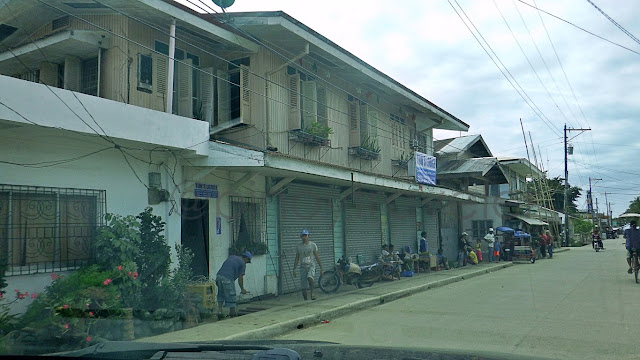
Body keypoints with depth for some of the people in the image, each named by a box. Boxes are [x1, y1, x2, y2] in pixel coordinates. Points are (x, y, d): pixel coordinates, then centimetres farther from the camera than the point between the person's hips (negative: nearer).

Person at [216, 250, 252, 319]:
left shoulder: (232, 257, 24)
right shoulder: (243, 264, 4)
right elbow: (240, 278, 3)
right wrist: (242, 289, 14)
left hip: (219, 276, 7)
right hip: (228, 279, -7)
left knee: (221, 295, 21)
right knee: (231, 296, 7)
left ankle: (219, 311, 13)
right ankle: (232, 313, 18)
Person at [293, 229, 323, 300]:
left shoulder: (313, 245, 1)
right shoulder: (298, 246, 5)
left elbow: (317, 257, 5)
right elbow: (297, 259, 10)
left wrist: (321, 268, 2)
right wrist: (294, 269, 4)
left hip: (311, 266, -2)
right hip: (303, 267, 2)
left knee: (309, 277, -34)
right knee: (304, 287, -2)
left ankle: (312, 293, -20)